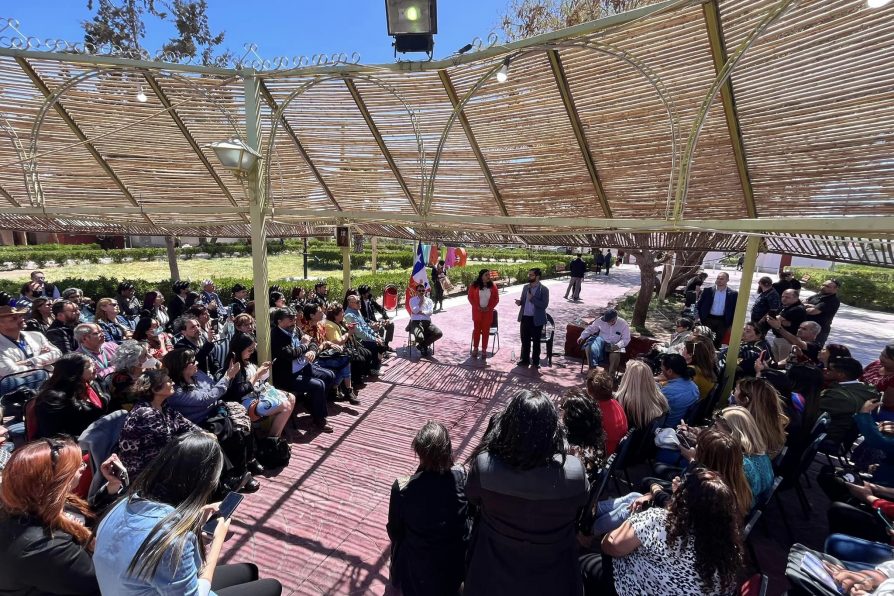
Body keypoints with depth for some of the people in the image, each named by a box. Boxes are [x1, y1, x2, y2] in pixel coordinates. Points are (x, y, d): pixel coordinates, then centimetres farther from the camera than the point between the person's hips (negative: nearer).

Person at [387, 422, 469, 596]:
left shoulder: (402, 488, -29)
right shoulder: (461, 476, -24)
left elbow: (394, 532, -10)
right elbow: (469, 514, -4)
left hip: (418, 573, -2)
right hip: (456, 564, 2)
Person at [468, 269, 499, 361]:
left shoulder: (493, 287, -1)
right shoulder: (474, 286, -5)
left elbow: (496, 299, 2)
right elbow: (470, 297, -3)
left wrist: (489, 308, -9)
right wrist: (477, 307, -11)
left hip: (488, 312, 1)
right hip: (477, 311, -1)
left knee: (486, 331, 5)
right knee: (476, 330, 7)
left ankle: (484, 350, 13)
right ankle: (475, 349, 18)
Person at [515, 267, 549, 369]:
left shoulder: (544, 289, -10)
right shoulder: (525, 287, 7)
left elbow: (544, 305, -17)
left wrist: (532, 298, -22)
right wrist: (519, 302, -7)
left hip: (536, 319, -5)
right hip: (525, 317, 5)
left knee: (536, 341, 8)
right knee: (525, 340, 13)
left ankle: (535, 362, 21)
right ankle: (525, 360, 26)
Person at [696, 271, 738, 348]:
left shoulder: (733, 294, -3)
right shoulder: (708, 290, -3)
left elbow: (735, 309, 2)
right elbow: (698, 305, 1)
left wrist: (731, 323, -3)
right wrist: (700, 318, -4)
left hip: (723, 321, 0)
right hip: (708, 319, 0)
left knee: (718, 341, 9)